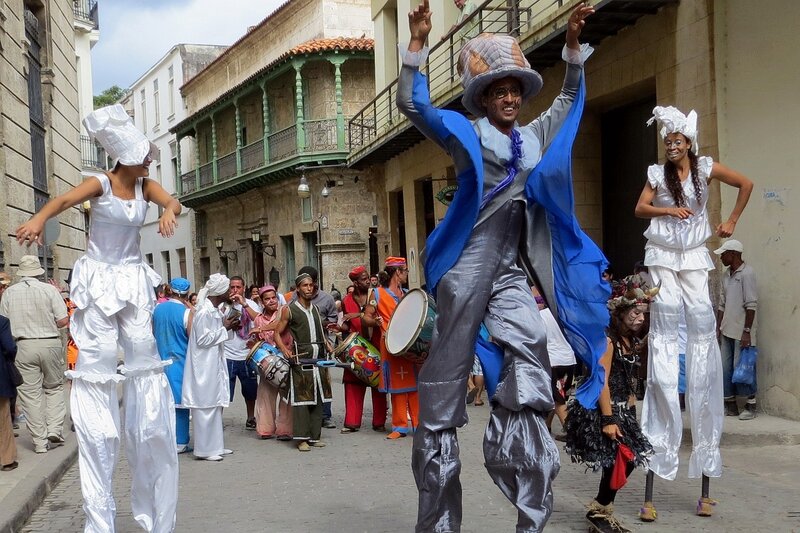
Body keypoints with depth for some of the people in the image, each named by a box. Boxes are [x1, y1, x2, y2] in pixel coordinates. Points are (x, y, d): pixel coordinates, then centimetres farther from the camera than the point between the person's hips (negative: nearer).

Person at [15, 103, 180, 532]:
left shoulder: (145, 185, 4)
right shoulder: (100, 184, -10)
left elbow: (172, 200, -14)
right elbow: (66, 198, -28)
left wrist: (169, 212, -39)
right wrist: (39, 218, -50)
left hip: (133, 279, 5)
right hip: (99, 279, -4)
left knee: (144, 360, 3)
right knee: (95, 365, -6)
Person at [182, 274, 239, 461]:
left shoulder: (215, 310, 10)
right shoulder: (204, 312, -18)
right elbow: (203, 339, -19)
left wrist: (230, 328, 2)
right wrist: (224, 328, -14)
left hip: (215, 365, 10)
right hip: (205, 366, -10)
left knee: (216, 405, 13)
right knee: (206, 407, -4)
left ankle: (215, 445, 21)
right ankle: (205, 449, 4)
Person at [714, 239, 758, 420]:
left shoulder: (747, 273, -10)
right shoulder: (727, 276, 14)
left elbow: (751, 305, -15)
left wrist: (747, 331, -18)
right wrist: (718, 328, 13)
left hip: (741, 332, -8)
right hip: (727, 331, 8)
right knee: (726, 368, 8)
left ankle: (751, 406, 8)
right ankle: (730, 405, 17)